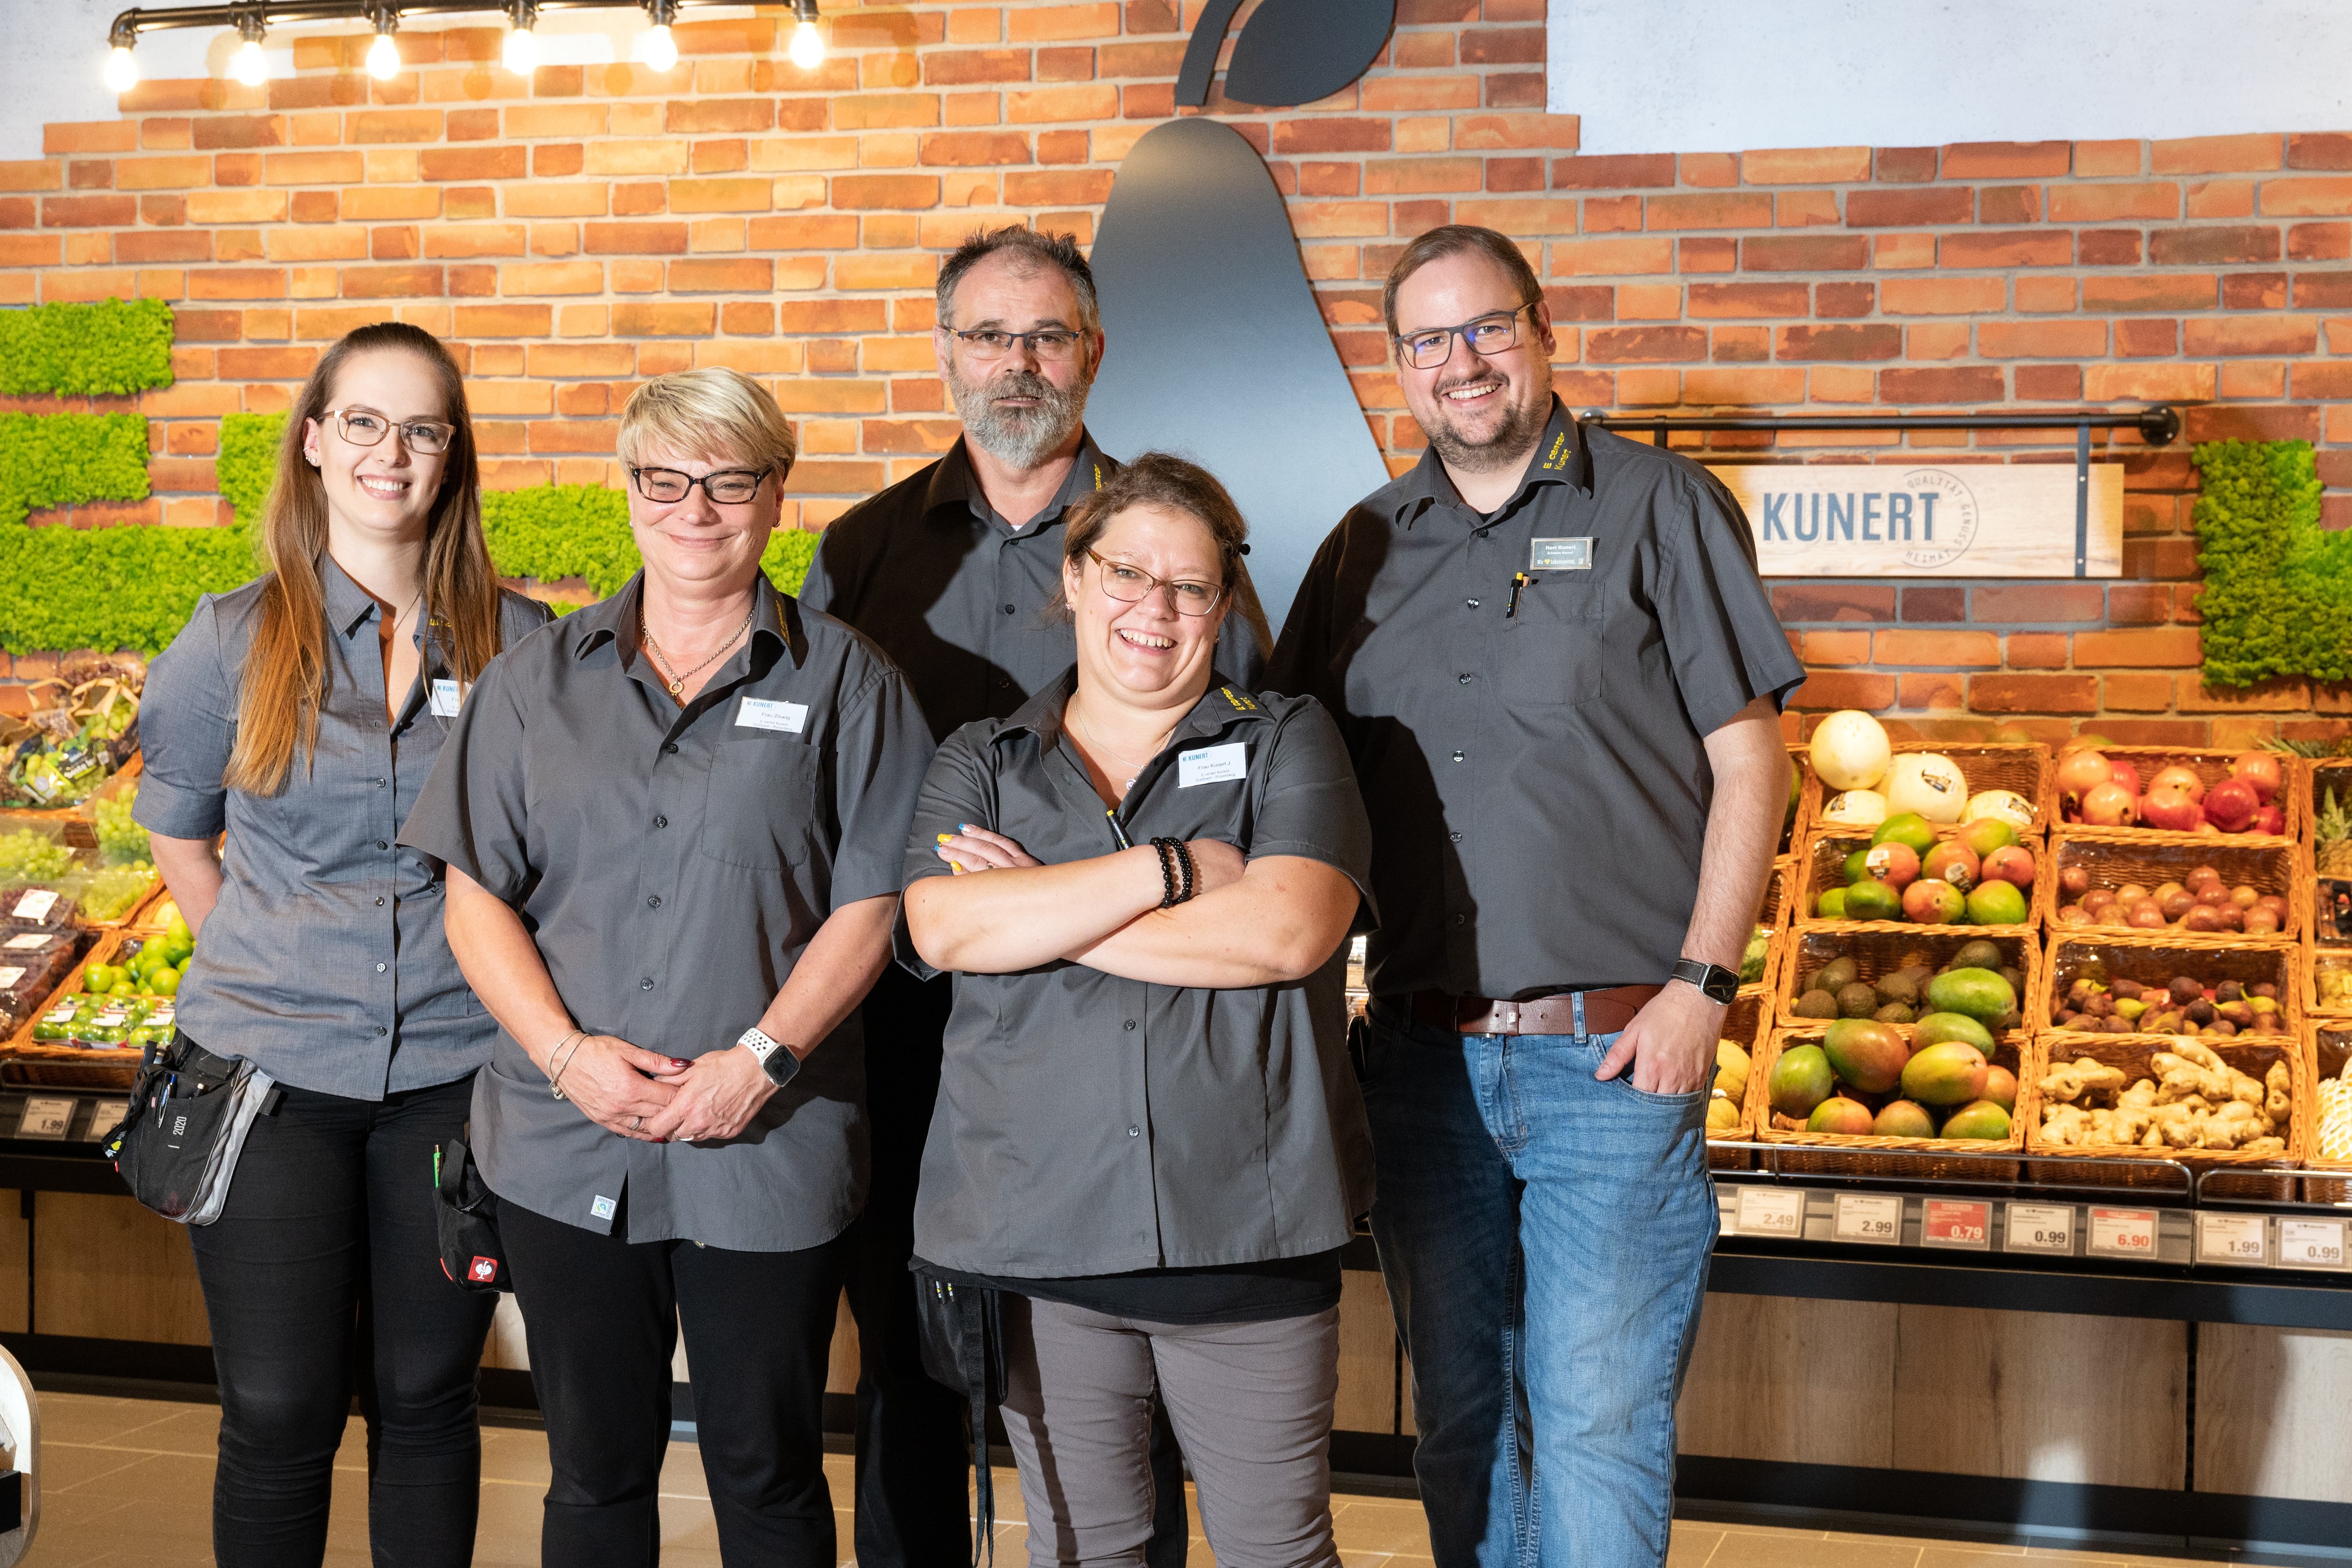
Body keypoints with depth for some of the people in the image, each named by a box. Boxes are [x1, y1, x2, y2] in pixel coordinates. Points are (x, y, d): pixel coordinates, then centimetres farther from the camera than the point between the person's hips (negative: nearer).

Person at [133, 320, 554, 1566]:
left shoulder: (517, 643, 1)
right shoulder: (234, 641, 1)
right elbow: (175, 830, 14)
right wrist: (265, 961, 5)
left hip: (455, 1065, 1)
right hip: (270, 1068, 0)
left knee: (425, 1396, 10)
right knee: (280, 1412, 1)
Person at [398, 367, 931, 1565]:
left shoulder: (844, 682, 2)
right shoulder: (536, 682, 9)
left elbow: (870, 906, -2)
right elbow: (476, 897, 5)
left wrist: (761, 1060, -14)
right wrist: (567, 1052, -10)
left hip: (766, 1150, -2)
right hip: (566, 1149, 2)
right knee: (595, 1471, 12)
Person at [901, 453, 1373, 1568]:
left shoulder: (1287, 743, 6)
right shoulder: (980, 764, 11)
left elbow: (1289, 929, -12)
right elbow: (944, 930, -9)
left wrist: (1047, 912, -8)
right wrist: (1170, 870, -11)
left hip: (1246, 1227, -2)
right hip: (1039, 1224, 2)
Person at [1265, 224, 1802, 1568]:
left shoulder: (1660, 508, -1)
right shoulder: (1370, 547, 12)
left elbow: (1750, 759, -3)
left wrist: (1701, 986, -11)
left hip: (1615, 1054, -4)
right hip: (1424, 1055, 4)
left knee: (1595, 1427, -2)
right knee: (1461, 1415, 13)